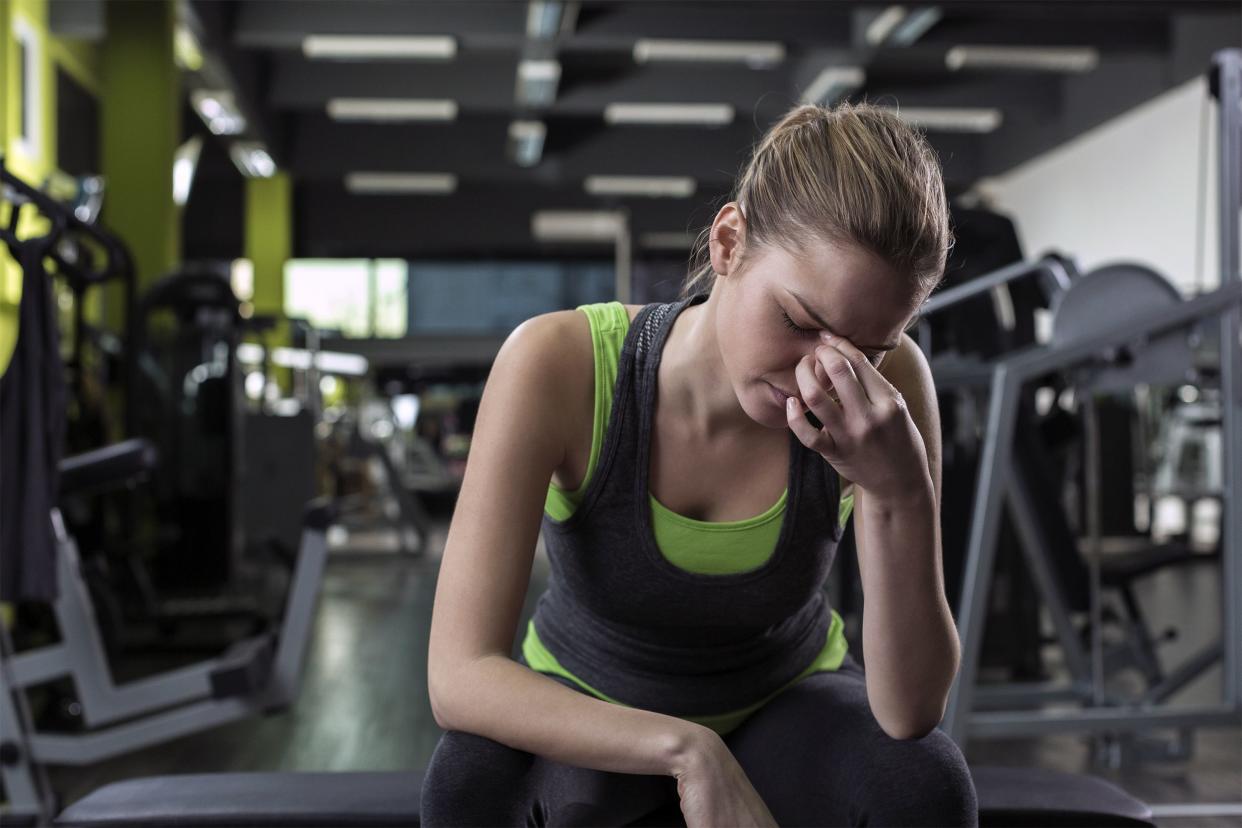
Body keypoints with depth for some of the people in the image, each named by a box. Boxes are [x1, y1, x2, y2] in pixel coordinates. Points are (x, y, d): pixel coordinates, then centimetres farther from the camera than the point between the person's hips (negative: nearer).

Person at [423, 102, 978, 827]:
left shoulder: (890, 385, -26)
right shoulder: (560, 366, -31)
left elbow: (911, 713, -28)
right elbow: (459, 676, -35)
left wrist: (900, 491, -43)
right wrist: (687, 753, -45)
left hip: (785, 706, 2)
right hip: (587, 717, -1)